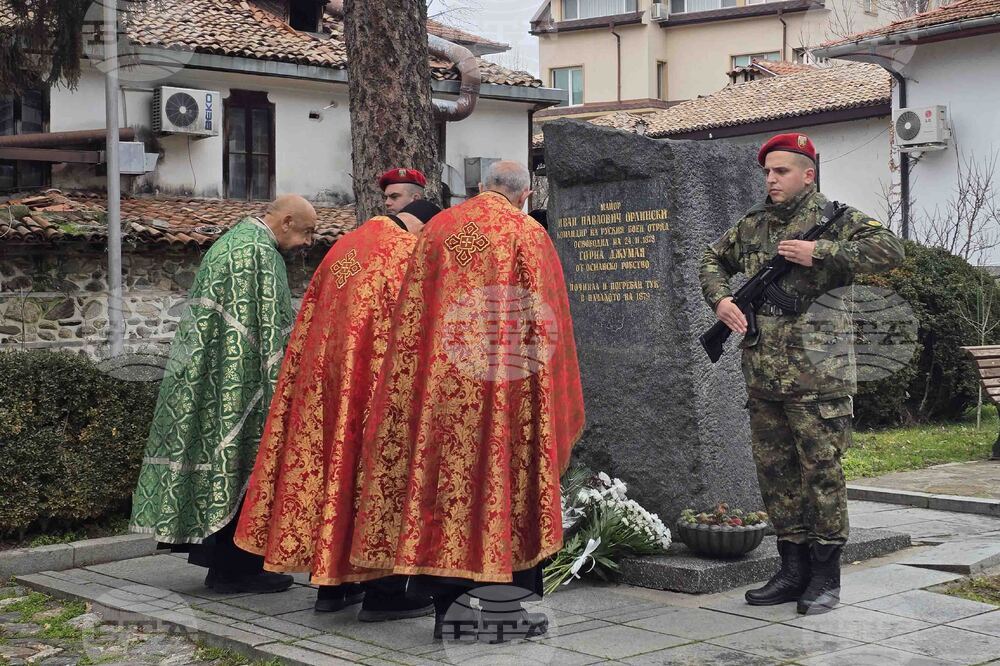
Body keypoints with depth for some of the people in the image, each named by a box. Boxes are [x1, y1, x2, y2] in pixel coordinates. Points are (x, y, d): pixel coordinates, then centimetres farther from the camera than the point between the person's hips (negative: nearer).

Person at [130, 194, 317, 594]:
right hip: (240, 381, -10)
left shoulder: (230, 242, 19)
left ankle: (219, 564, 19)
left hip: (204, 379, 10)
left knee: (219, 465, 13)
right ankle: (238, 569, 2)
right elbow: (270, 327, -19)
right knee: (245, 470, -3)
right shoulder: (260, 252, -14)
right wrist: (279, 392, -17)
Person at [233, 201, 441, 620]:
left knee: (333, 473, 12)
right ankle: (383, 592, 2)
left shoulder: (341, 250, 14)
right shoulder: (406, 257, -9)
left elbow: (309, 328, 17)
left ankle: (331, 586, 18)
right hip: (376, 388, -7)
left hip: (325, 386, 7)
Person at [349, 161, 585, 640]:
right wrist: (556, 402, 8)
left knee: (445, 479, 5)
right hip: (511, 397, -2)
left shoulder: (438, 230, 8)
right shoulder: (530, 235, 1)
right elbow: (550, 323, 0)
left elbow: (411, 322, 6)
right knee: (511, 487, 6)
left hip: (443, 394, 2)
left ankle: (449, 607, 7)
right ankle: (513, 603, 10)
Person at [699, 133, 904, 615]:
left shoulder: (835, 219, -2)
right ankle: (793, 571, 21)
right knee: (774, 471, 10)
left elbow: (890, 250, -15)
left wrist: (821, 252, -20)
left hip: (816, 374, -6)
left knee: (821, 470, -2)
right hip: (763, 375, 6)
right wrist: (720, 299, 7)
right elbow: (714, 259, 27)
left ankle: (826, 576, 8)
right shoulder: (752, 225, 14)